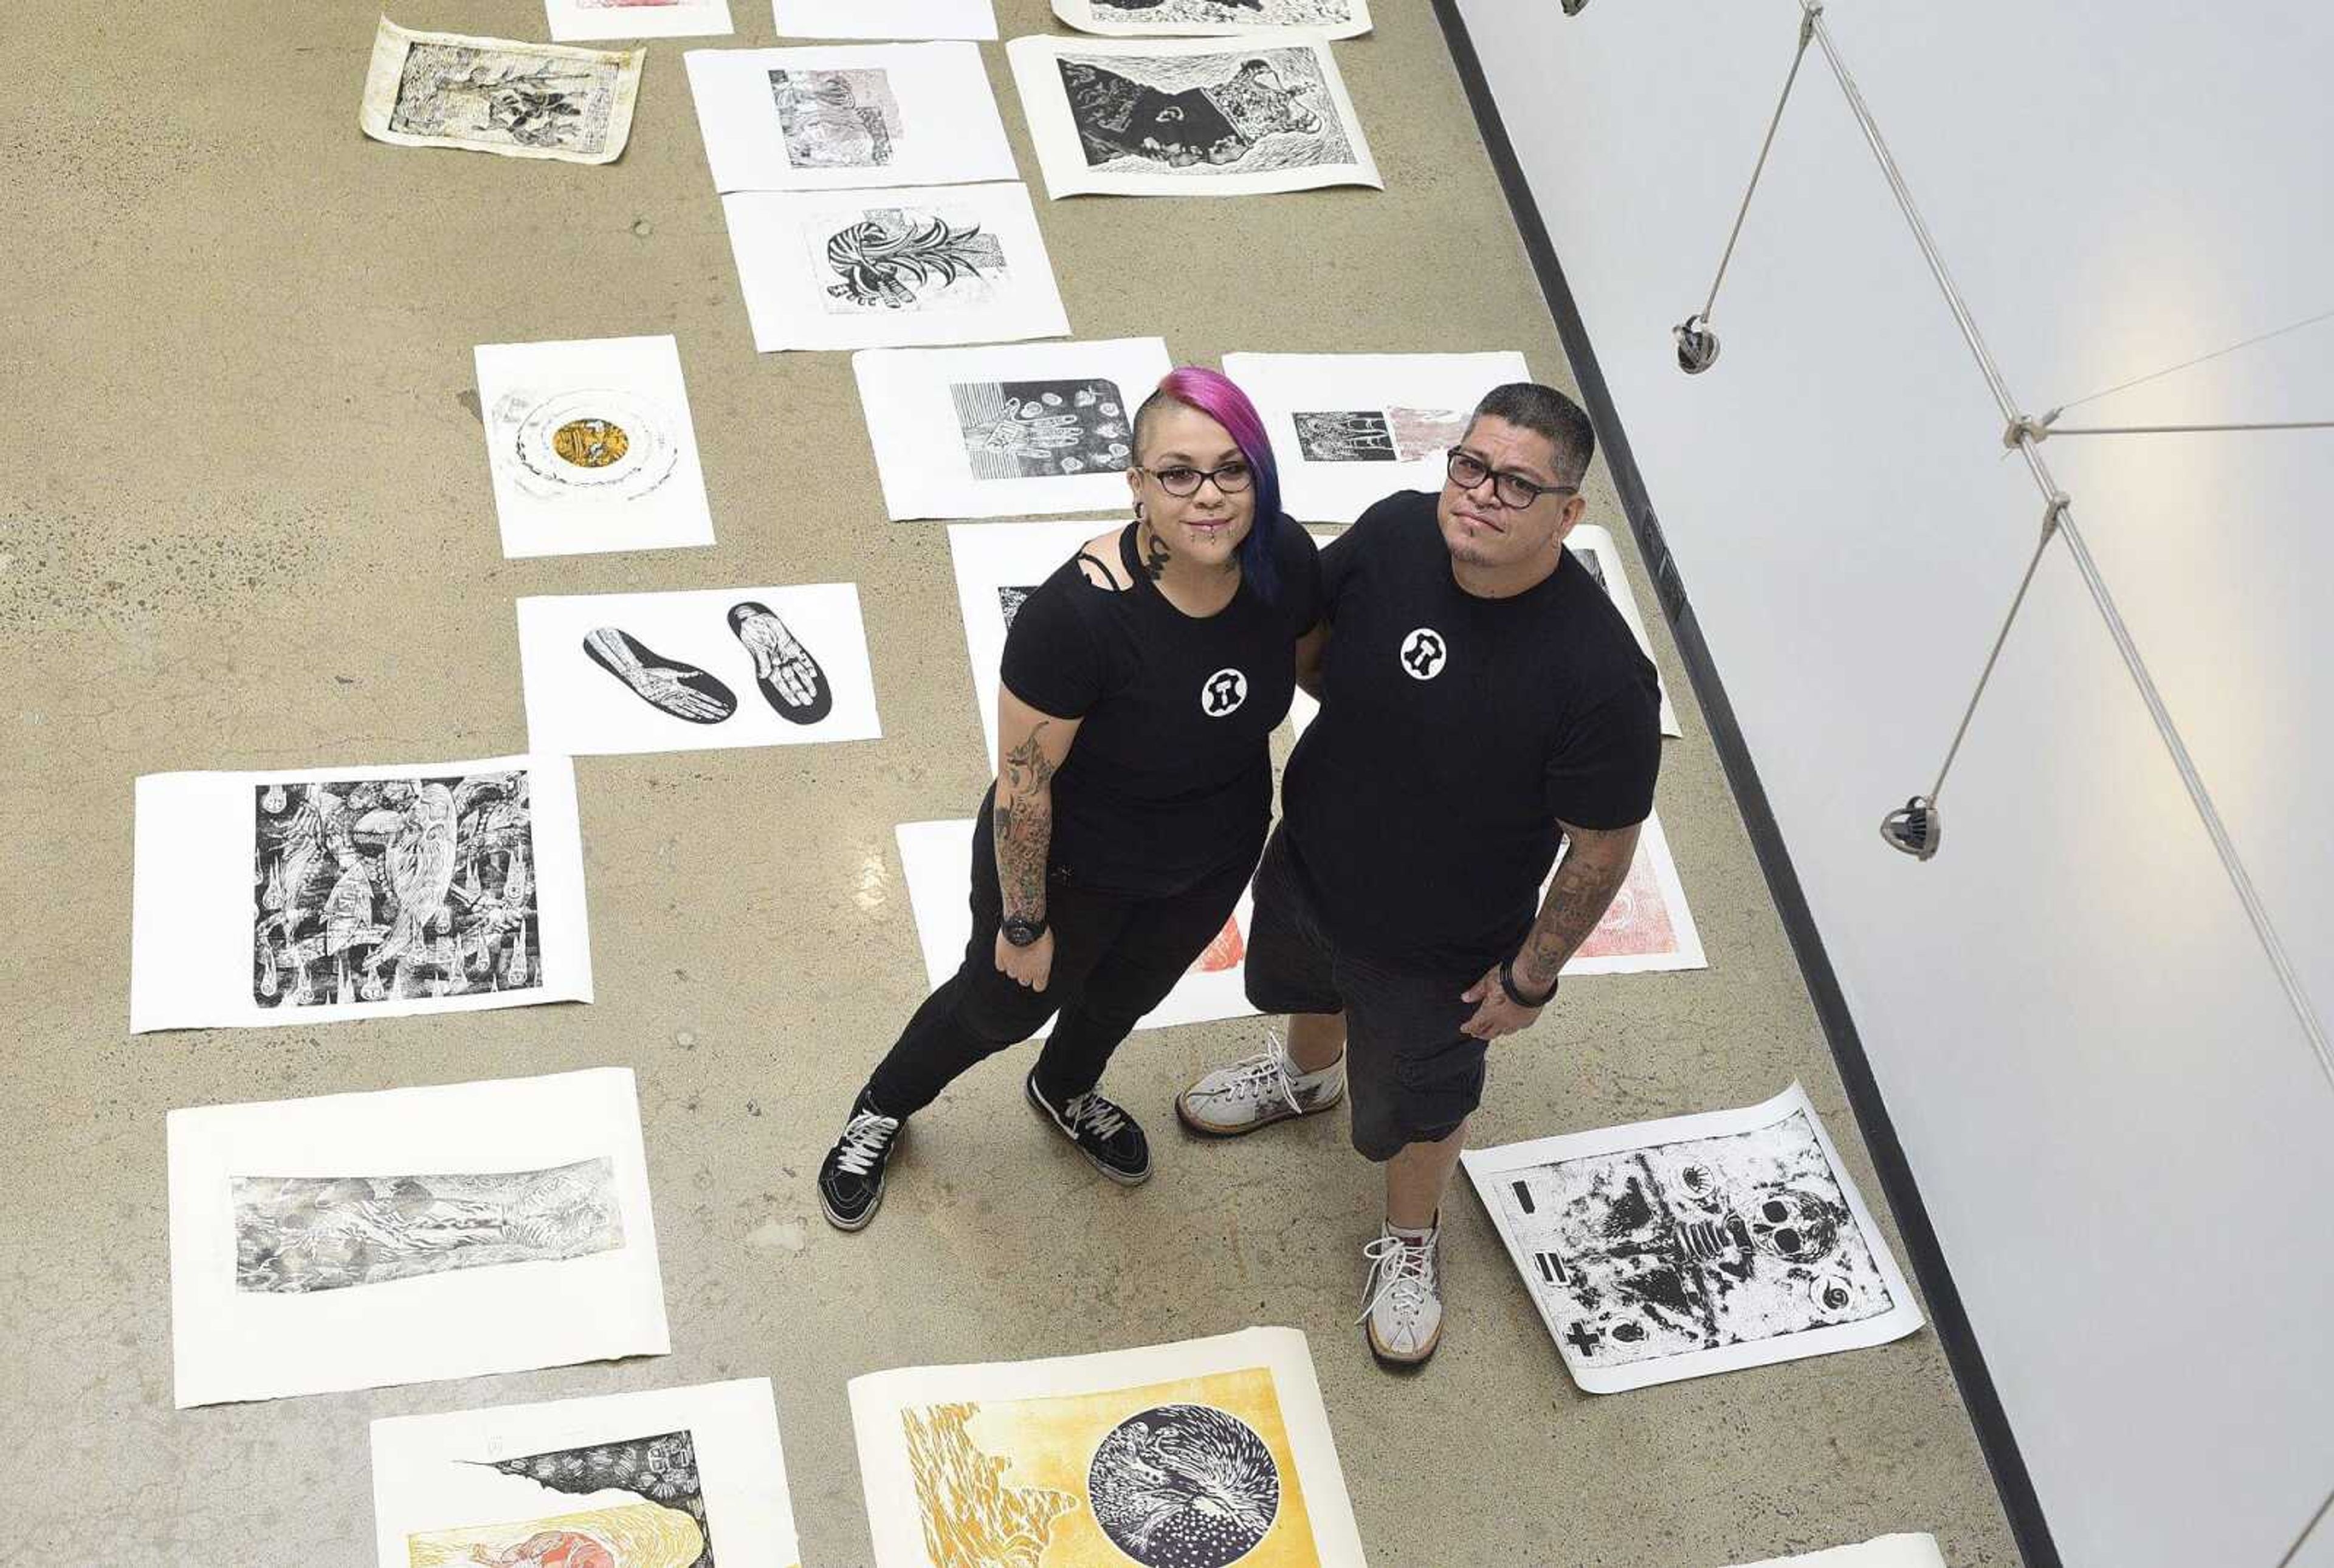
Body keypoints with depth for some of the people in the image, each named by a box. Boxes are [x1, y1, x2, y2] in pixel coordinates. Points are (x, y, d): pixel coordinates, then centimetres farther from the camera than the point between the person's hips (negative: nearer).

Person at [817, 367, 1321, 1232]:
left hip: (1215, 861, 5)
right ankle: (880, 1112, 55)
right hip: (1072, 867, -5)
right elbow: (1022, 786, -27)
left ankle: (1065, 1092, 67)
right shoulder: (1078, 612, -39)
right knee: (1004, 1006, 23)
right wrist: (1023, 923, -15)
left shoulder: (1285, 560, -23)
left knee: (1128, 995, 33)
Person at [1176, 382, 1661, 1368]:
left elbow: (1602, 844, -22)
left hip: (1442, 946, -4)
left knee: (1417, 1109, 22)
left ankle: (1411, 1244, 54)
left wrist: (1532, 975, -13)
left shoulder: (1600, 672, -37)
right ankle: (1305, 1074, 72)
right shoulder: (1395, 532, -25)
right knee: (1307, 988, 36)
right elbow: (1311, 631, 1)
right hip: (1310, 861, 4)